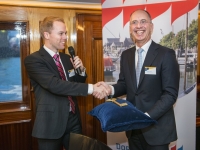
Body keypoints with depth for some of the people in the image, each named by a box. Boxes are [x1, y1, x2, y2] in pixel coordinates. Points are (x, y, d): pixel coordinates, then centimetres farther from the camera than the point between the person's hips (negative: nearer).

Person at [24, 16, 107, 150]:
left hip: (73, 119, 6)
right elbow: (54, 85, -27)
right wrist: (91, 88, -31)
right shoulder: (33, 60, -12)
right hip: (51, 122, -6)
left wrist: (81, 70, -4)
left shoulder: (66, 58, 10)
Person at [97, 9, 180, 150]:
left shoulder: (166, 54, -12)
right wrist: (111, 89, -10)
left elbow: (170, 94, -14)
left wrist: (147, 116, -24)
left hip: (157, 127, -4)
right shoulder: (126, 55, 6)